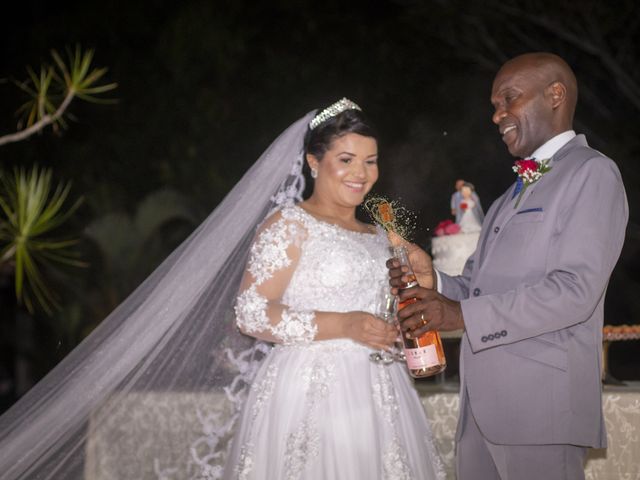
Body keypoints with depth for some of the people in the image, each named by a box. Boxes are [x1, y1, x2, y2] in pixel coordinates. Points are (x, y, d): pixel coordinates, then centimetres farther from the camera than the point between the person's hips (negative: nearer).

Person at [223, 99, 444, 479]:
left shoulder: (378, 236, 16)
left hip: (379, 395, 7)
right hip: (313, 392, -6)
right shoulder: (290, 225, -5)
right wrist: (344, 325, -20)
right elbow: (251, 313, -14)